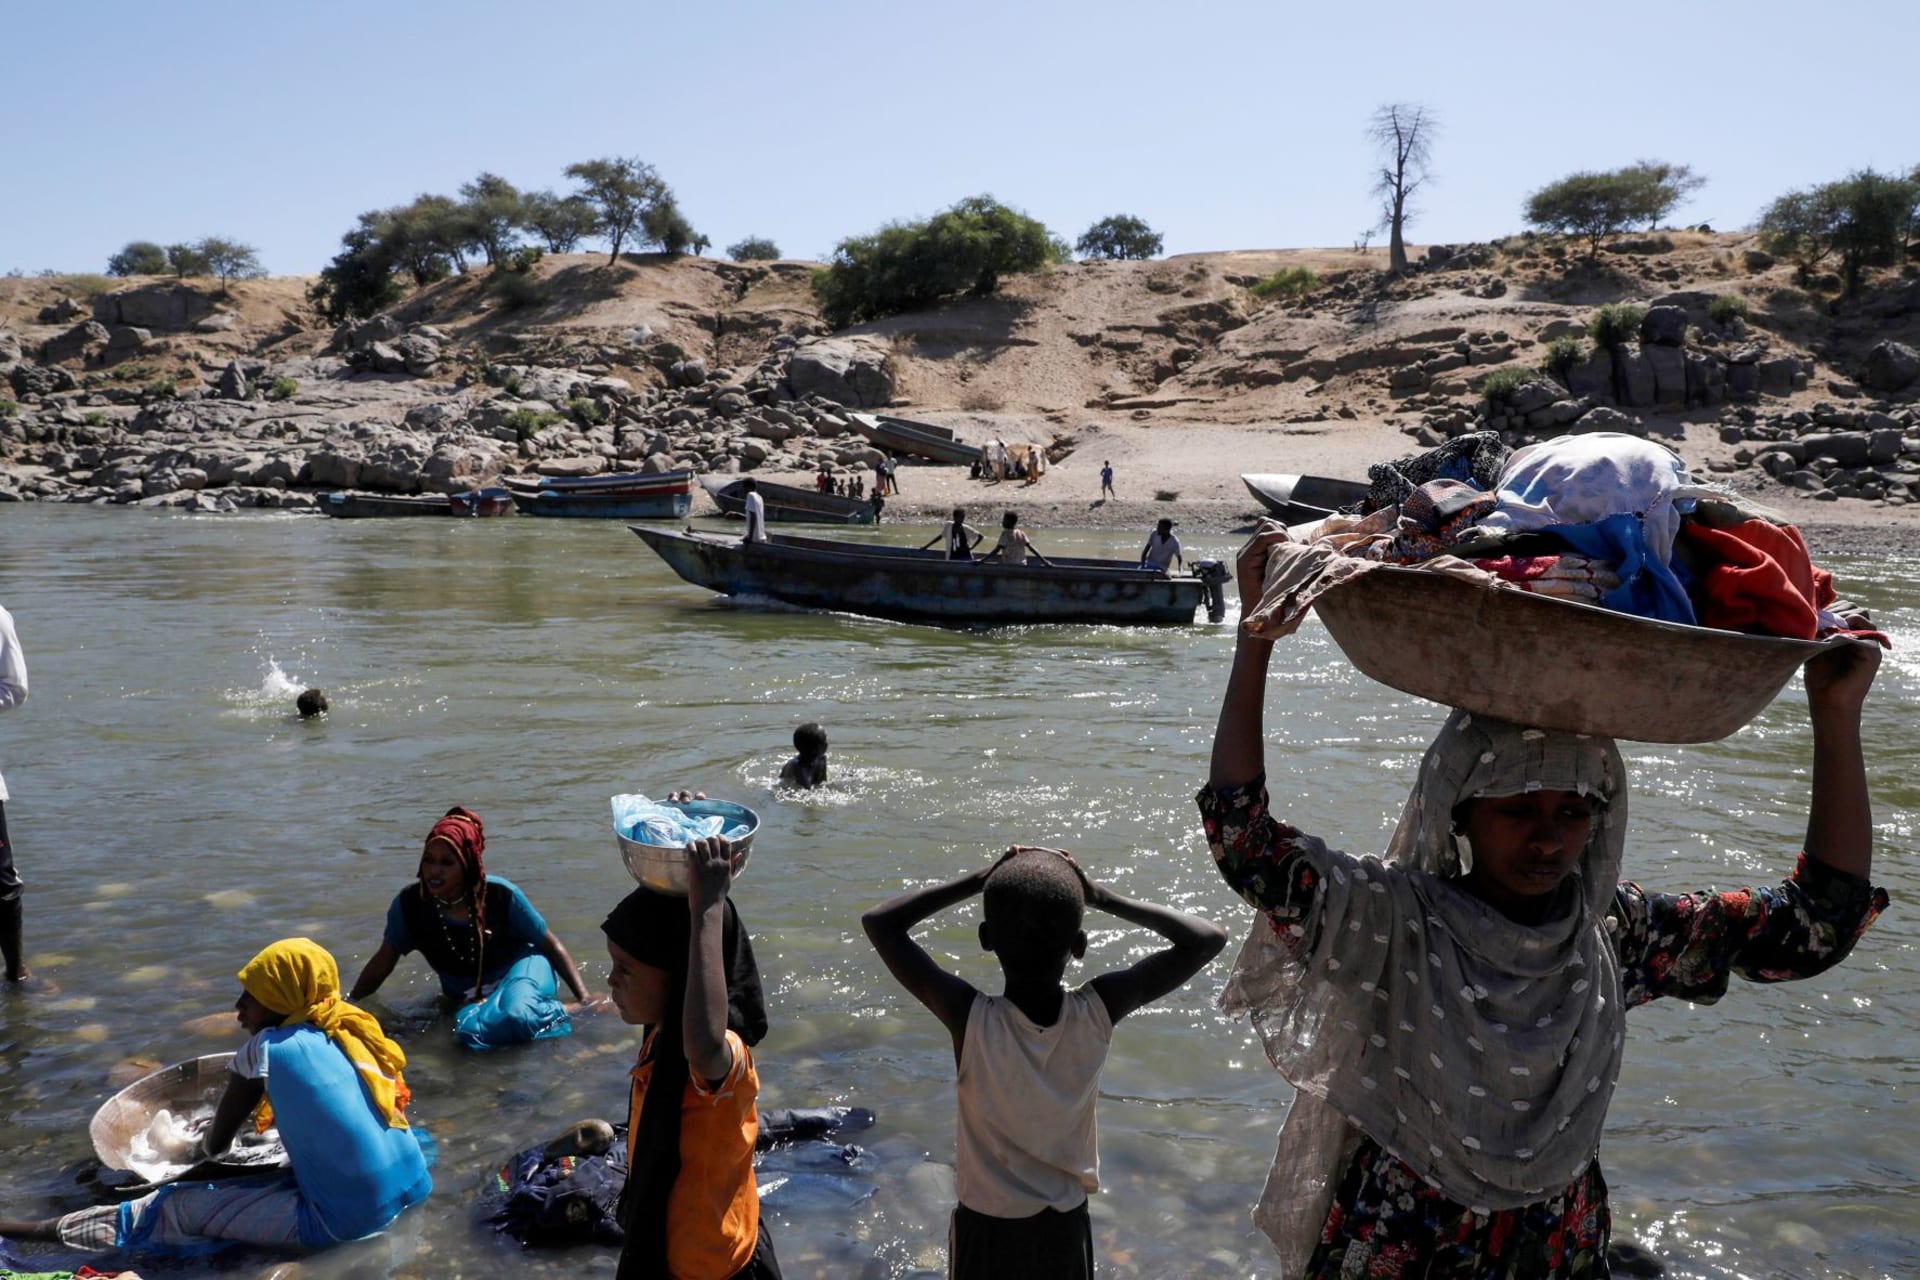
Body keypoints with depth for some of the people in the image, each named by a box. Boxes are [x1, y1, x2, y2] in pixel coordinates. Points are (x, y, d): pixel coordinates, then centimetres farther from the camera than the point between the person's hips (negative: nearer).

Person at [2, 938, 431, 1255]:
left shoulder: (266, 1049, -6)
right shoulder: (352, 1032, 10)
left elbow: (217, 1142, 7)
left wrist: (199, 1150, 29)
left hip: (343, 1222, -6)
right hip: (408, 1190, 6)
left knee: (179, 1209, 6)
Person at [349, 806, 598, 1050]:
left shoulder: (501, 895, -20)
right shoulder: (410, 904, -16)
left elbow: (551, 945, -10)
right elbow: (383, 963, 2)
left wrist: (584, 997, -15)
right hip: (467, 997, 5)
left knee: (516, 1015, -38)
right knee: (472, 1030, -29)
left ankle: (566, 1013, -9)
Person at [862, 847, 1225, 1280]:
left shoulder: (970, 1018, -26)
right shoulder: (1098, 1012, -21)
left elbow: (879, 922, -16)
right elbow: (1207, 939, -12)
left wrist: (977, 882, -16)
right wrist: (1102, 897, -13)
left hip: (987, 1230, -2)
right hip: (1065, 1227, 2)